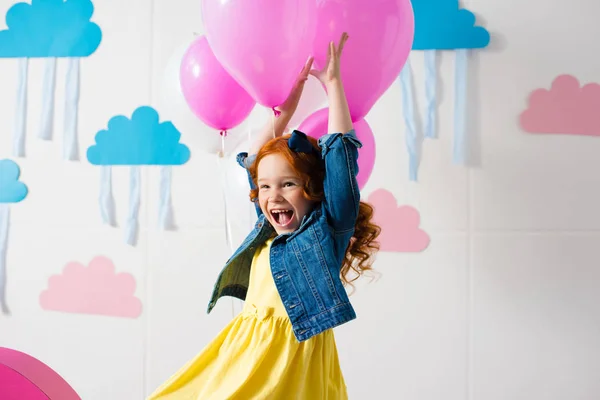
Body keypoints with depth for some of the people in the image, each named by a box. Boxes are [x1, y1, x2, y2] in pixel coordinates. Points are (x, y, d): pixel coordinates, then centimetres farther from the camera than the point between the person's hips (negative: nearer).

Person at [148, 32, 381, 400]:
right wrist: (286, 109, 18)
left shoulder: (329, 228, -4)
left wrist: (333, 84, -2)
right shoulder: (267, 234, 12)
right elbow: (253, 162, 21)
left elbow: (341, 153, -8)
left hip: (294, 359, -6)